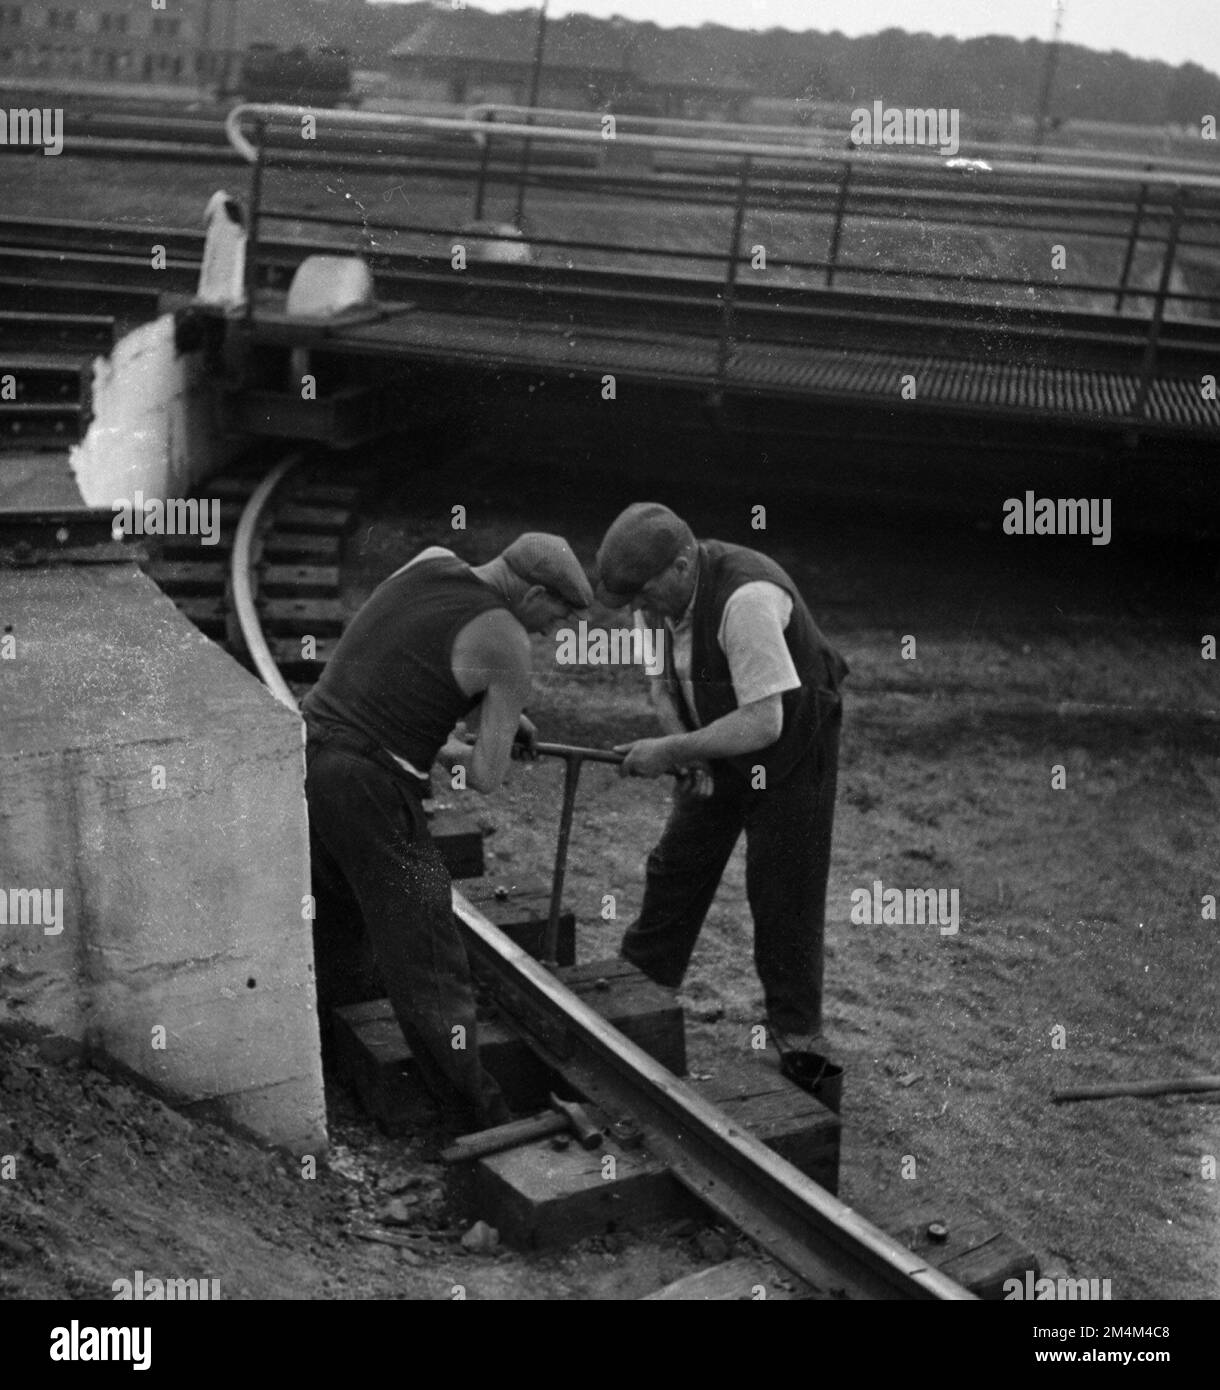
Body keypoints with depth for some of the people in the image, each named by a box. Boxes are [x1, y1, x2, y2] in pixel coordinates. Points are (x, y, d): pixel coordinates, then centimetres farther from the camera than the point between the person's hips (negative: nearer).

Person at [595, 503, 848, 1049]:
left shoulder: (746, 599, -36)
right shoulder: (657, 593, -11)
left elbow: (763, 723, -36)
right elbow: (663, 681, 3)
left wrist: (671, 751, -31)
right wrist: (682, 745, -15)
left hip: (790, 744, -7)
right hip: (718, 747, 7)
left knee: (782, 891, -1)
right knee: (677, 866, 13)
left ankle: (796, 1031, 16)